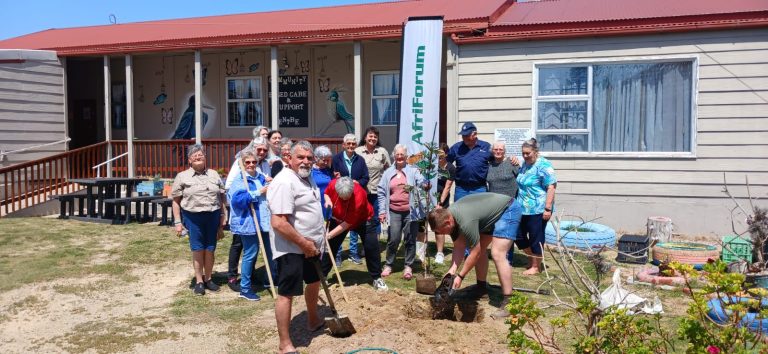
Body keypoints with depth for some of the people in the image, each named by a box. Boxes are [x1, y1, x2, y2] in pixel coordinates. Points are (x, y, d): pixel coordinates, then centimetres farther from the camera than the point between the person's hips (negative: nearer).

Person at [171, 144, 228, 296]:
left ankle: (208, 279, 23)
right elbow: (176, 201, 1)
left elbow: (222, 197, 13)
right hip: (193, 217, -2)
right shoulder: (182, 177, 1)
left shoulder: (214, 175, 10)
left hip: (213, 216, 2)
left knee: (210, 249, 8)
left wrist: (223, 218, 8)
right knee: (197, 250, 3)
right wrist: (177, 222, -5)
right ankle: (199, 281, 15)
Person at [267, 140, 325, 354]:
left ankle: (313, 321, 47)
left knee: (314, 281, 25)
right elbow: (279, 223, -30)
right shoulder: (284, 182, -23)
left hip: (311, 245, 10)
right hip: (291, 249, -10)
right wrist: (304, 244, -23)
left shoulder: (306, 177, 8)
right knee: (287, 293, -2)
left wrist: (312, 243, 14)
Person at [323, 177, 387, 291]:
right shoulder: (333, 184, -29)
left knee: (372, 247, -10)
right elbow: (326, 193, 0)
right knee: (330, 246, 1)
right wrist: (328, 200, -24)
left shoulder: (359, 196, -40)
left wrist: (329, 235, -33)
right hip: (339, 219, 3)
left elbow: (347, 224, -34)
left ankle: (377, 278, 3)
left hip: (362, 220, -3)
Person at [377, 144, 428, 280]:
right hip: (394, 212, 1)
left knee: (410, 239, 5)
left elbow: (421, 181, -15)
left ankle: (408, 266, 17)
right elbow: (381, 192, 8)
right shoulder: (388, 173, 8)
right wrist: (382, 211, 2)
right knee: (393, 239, 3)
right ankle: (388, 265, 20)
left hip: (410, 211, -1)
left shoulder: (413, 171, 3)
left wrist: (426, 184, -40)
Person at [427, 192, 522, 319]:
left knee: (497, 254, -19)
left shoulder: (466, 221, -34)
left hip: (508, 210, -10)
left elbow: (474, 253, -24)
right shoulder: (448, 214, -7)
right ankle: (481, 288, 26)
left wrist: (460, 276, -16)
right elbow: (459, 246, -2)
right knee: (479, 248, 11)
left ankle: (508, 302, -16)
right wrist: (452, 269, -12)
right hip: (492, 214, 10)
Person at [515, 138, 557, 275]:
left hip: (538, 210, -8)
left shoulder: (543, 165, -14)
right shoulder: (525, 164, 12)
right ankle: (532, 258, 33)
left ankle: (536, 266, 17)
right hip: (523, 209, 8)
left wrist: (548, 208, -23)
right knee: (519, 236, 13)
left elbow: (551, 188, -19)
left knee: (535, 238, 2)